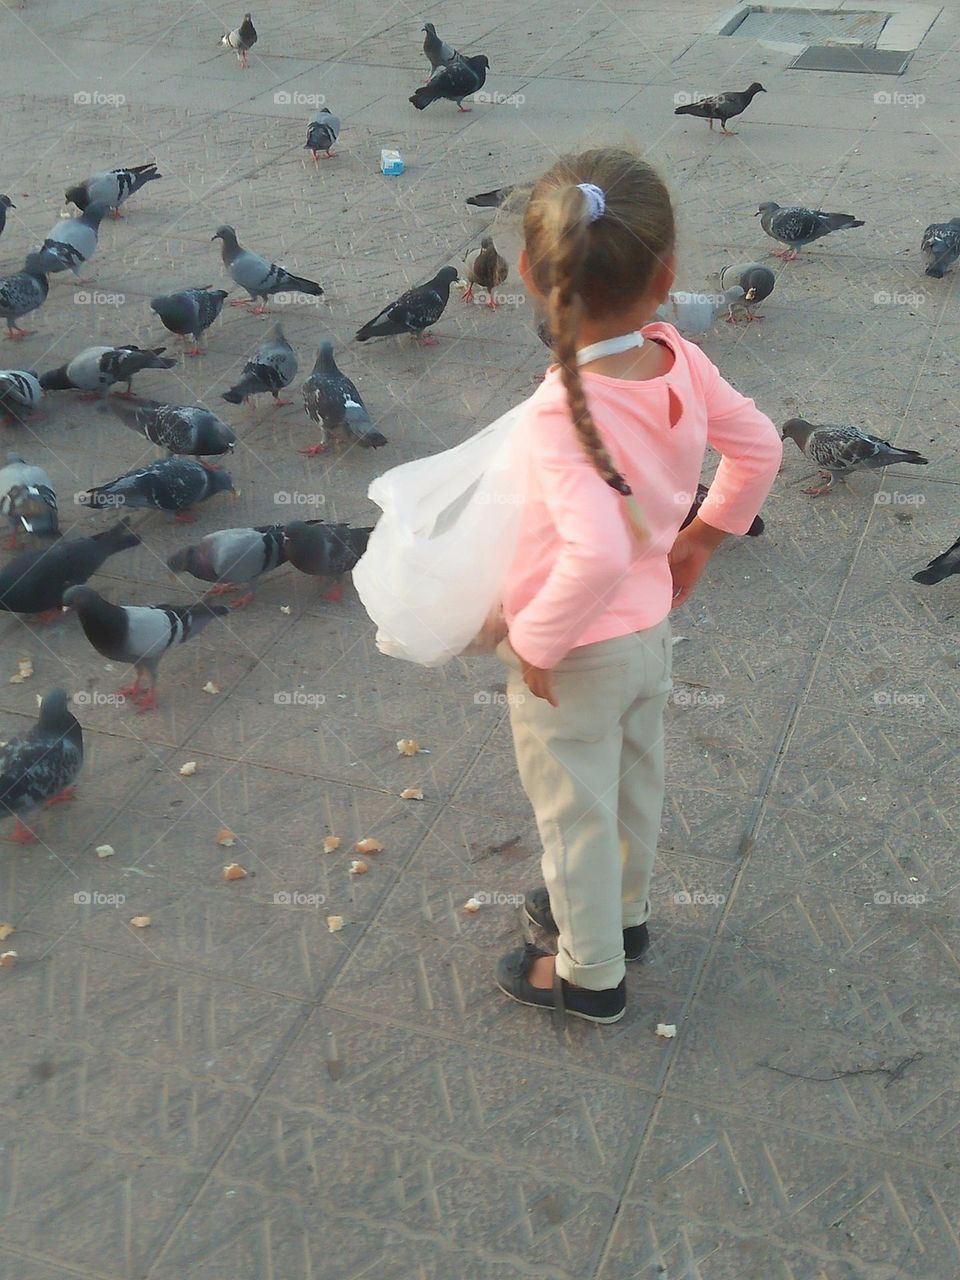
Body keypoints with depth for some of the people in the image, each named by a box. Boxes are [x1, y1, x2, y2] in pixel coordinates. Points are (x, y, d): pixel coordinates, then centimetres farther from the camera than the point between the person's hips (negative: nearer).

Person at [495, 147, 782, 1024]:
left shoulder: (559, 417, -34)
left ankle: (592, 976, 38)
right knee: (635, 787, 28)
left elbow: (597, 556, -44)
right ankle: (621, 911, 54)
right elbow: (758, 449, -1)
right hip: (653, 630, 7)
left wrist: (536, 641, -26)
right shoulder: (683, 363, -15)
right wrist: (701, 538, 13)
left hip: (574, 656, -6)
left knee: (574, 816, 16)